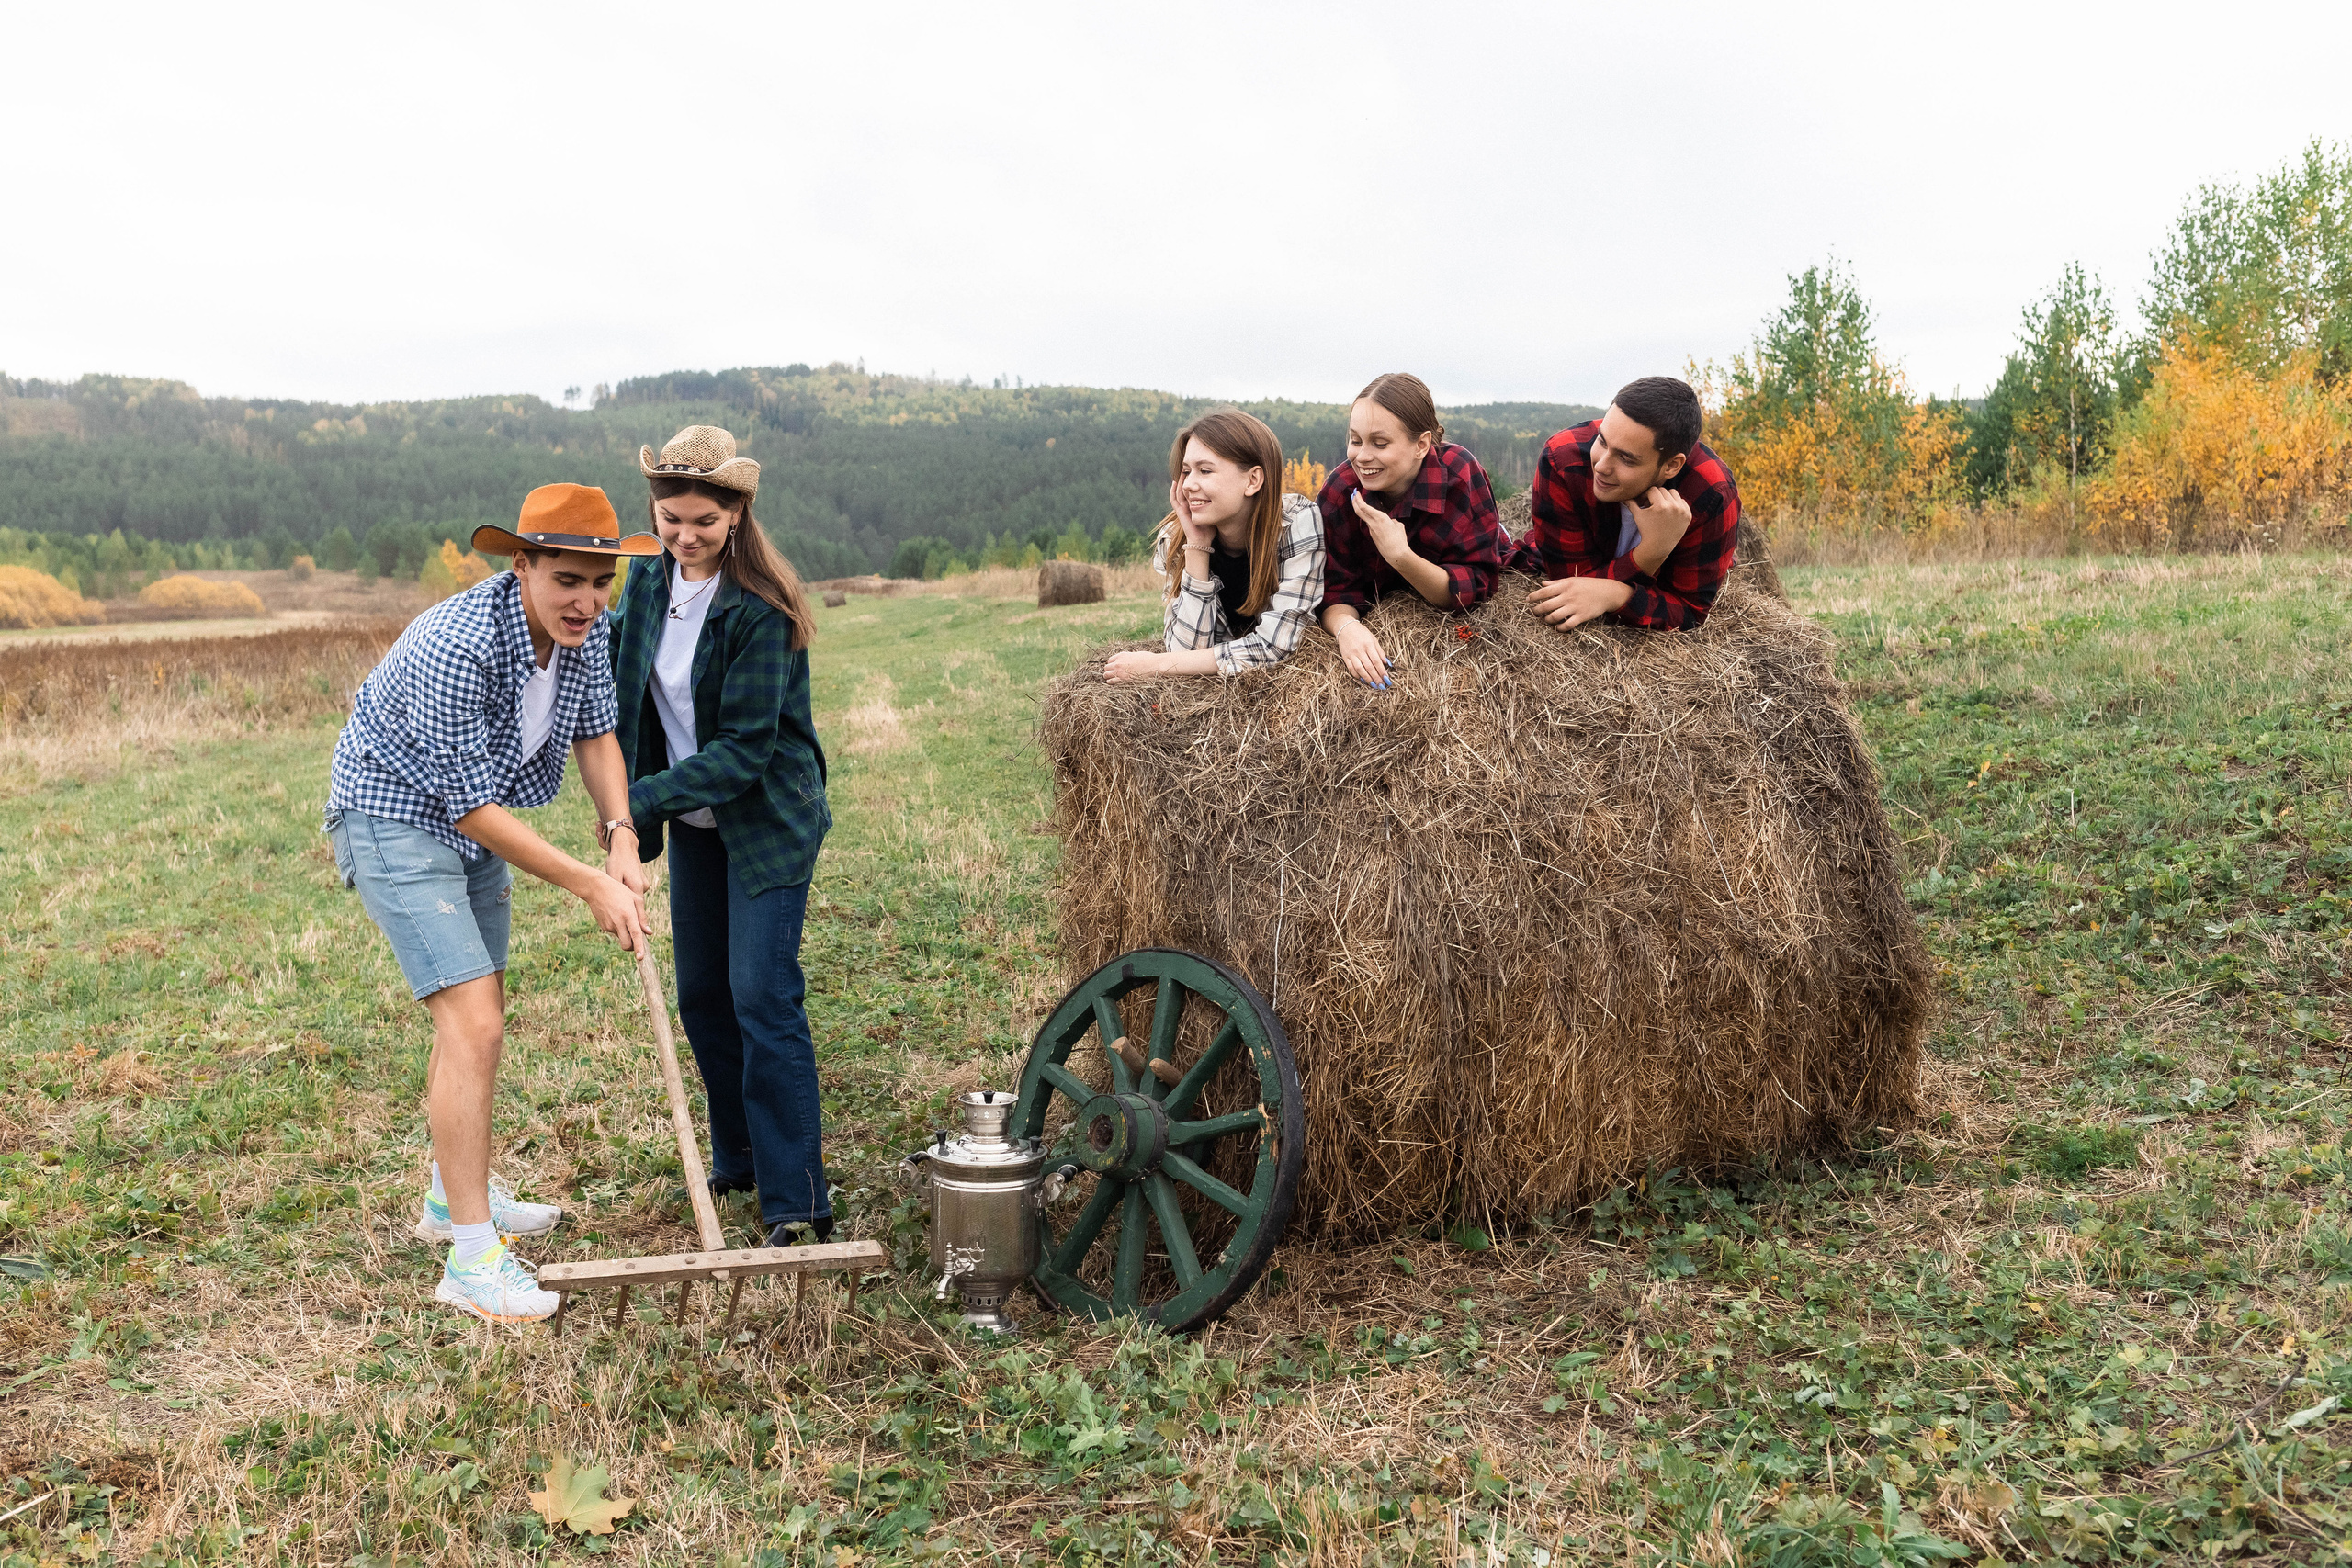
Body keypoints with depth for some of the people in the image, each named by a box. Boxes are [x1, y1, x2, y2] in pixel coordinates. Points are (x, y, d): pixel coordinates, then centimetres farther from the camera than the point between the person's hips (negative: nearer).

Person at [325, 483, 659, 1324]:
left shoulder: (583, 624, -10)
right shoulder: (459, 645, -34)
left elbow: (596, 730, 2)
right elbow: (473, 805, -29)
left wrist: (621, 838, -14)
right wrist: (589, 885, -27)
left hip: (474, 823, 9)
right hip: (397, 821, -9)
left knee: (478, 1011, 19)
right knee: (473, 1026, -16)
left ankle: (453, 1197, 38)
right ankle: (472, 1258, -10)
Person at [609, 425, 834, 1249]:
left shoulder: (760, 609, -21)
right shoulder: (649, 581, 1)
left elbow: (744, 746, -23)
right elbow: (633, 701, 13)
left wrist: (641, 802, -25)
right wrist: (629, 811, 4)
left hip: (768, 820, -7)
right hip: (693, 820, 7)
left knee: (764, 999, -11)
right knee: (702, 995, 13)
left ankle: (796, 1202, -6)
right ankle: (738, 1159, 30)